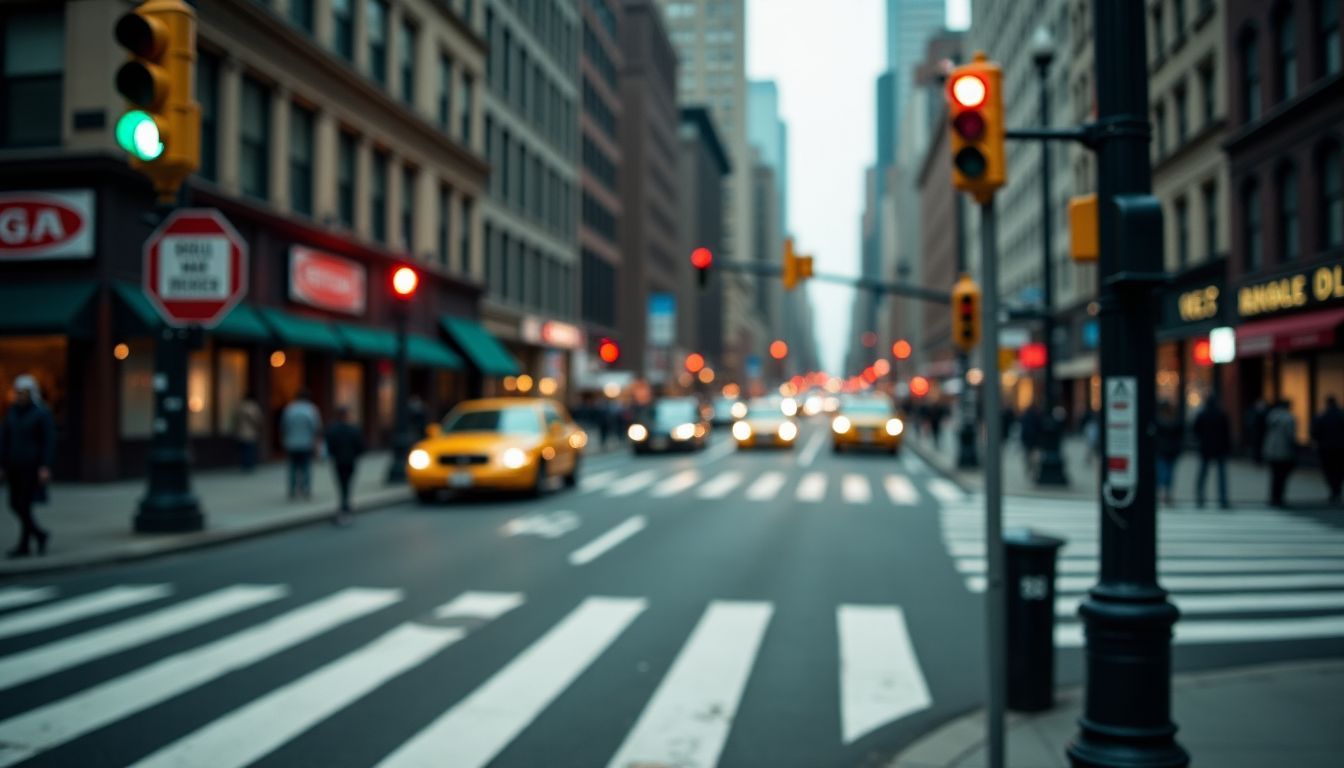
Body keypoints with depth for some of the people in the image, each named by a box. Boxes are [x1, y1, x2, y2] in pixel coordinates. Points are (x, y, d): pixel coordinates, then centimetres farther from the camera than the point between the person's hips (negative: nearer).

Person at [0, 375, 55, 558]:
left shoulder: (41, 413, -7)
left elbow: (49, 441, -10)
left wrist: (45, 467, -16)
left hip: (32, 466, -6)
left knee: (24, 504, -6)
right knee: (15, 504, 7)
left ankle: (24, 545, 6)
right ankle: (40, 535, 24)